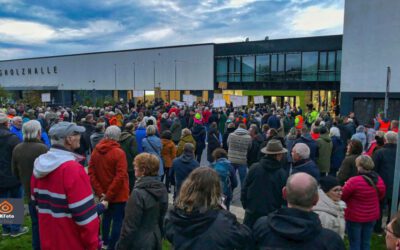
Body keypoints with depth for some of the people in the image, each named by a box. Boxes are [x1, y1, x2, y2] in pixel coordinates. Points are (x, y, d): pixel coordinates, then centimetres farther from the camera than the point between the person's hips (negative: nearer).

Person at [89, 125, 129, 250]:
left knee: (106, 217, 24)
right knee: (118, 221, 4)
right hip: (118, 194, -7)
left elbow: (91, 174, -1)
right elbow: (120, 176, -25)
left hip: (104, 194, 7)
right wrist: (109, 194, -17)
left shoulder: (95, 151, 1)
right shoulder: (119, 152, -19)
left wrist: (100, 192, -4)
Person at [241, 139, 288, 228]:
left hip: (252, 212, 1)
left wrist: (245, 205, 10)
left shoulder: (254, 168, -8)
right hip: (271, 214, -1)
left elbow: (244, 189, -2)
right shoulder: (282, 174, -11)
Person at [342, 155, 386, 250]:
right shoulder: (379, 180, -7)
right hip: (372, 216, 5)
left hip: (355, 217, -5)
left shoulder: (353, 181, -27)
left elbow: (342, 196, -13)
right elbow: (381, 196, 11)